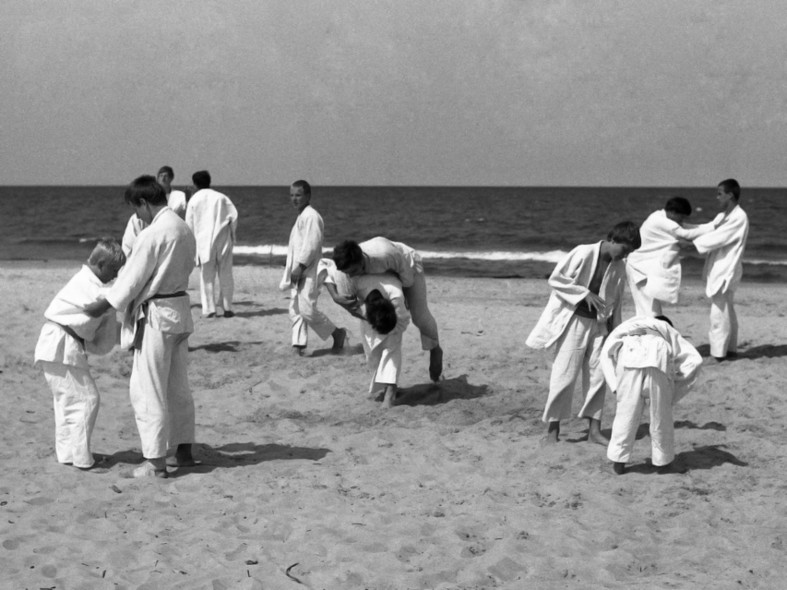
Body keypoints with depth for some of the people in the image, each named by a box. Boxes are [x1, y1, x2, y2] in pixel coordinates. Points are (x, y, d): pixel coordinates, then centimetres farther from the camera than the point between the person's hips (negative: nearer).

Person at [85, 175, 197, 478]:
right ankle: (184, 450, 26)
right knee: (178, 387, 18)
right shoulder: (185, 230, 6)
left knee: (147, 389, 0)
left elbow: (133, 278, -14)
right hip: (180, 310, 9)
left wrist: (103, 305, -1)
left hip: (156, 314, -9)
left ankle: (155, 461, 3)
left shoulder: (152, 234, -19)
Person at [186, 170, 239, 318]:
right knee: (225, 275, 8)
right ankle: (227, 307, 9)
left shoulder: (194, 200, 2)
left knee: (207, 277, 5)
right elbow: (234, 215, -2)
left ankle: (209, 308, 0)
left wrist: (194, 240, 14)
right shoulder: (221, 197, 5)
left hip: (204, 241, -1)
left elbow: (189, 224, 2)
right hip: (223, 240, 1)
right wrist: (231, 234, 10)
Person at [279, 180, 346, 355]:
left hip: (308, 272, -10)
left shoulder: (311, 216, -13)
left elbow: (312, 244, -20)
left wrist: (300, 266, -21)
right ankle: (299, 343, 8)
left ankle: (337, 333, 3)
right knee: (295, 309, 6)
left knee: (307, 309, -12)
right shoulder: (301, 217, 18)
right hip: (298, 273, 10)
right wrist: (292, 268, 18)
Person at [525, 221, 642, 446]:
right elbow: (555, 278, -15)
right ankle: (552, 430, 7)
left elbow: (616, 302, 13)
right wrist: (584, 293, -19)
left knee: (597, 376, 5)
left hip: (599, 324, 6)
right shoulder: (583, 253, -15)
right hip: (574, 321, -6)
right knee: (564, 375, -4)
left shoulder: (619, 268, 4)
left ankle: (594, 429, 13)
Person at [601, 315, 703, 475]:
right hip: (658, 354, -1)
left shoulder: (629, 327, 43)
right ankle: (663, 462, 25)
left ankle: (618, 461, 17)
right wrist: (676, 388, 23)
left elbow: (607, 351, 27)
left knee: (627, 410, 12)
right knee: (661, 413, 14)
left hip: (629, 352, 1)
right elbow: (694, 359, 23)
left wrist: (615, 384, 21)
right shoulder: (671, 333, 40)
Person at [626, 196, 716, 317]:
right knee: (649, 313, -11)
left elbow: (689, 228, 3)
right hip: (641, 269, -10)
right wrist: (715, 226, -18)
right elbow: (686, 235, -22)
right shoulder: (658, 221, -22)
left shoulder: (665, 219, 8)